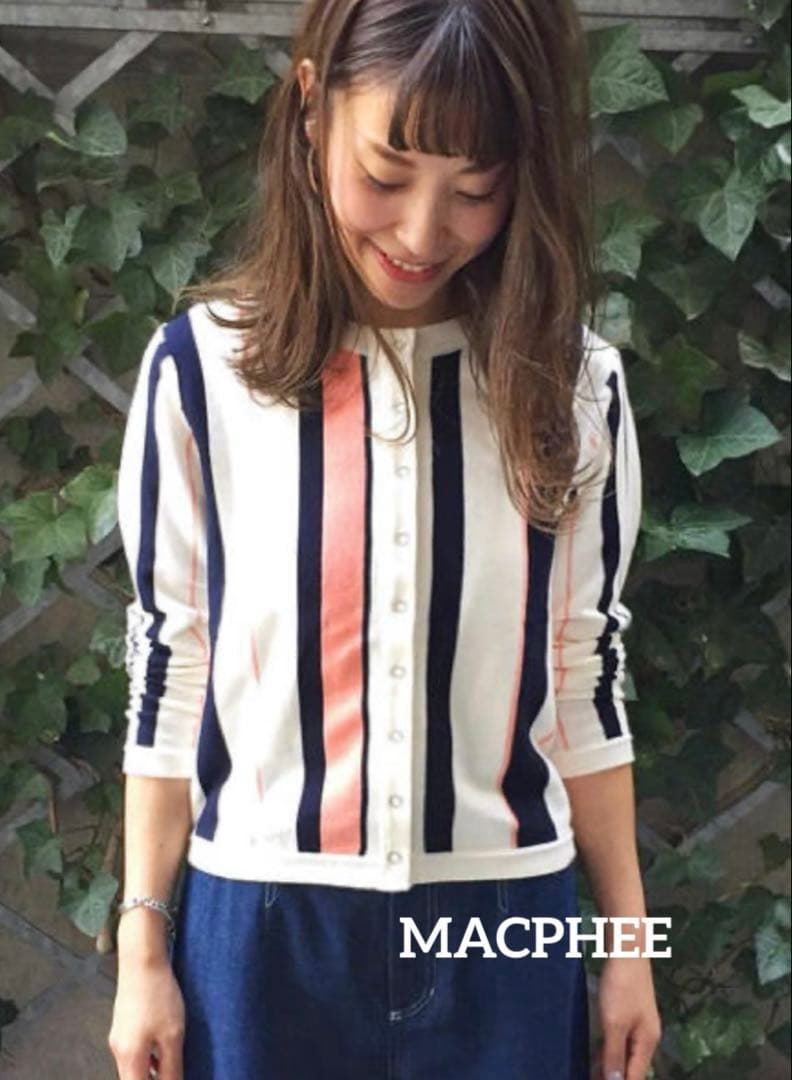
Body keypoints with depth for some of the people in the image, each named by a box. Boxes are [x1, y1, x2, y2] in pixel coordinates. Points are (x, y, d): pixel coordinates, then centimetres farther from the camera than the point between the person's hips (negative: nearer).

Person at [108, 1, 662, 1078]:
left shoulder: (573, 383, -4)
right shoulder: (201, 368, -7)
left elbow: (588, 676, 3)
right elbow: (170, 669, -1)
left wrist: (629, 943, 6)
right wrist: (142, 944, 0)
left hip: (505, 930, 2)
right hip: (260, 928, -1)